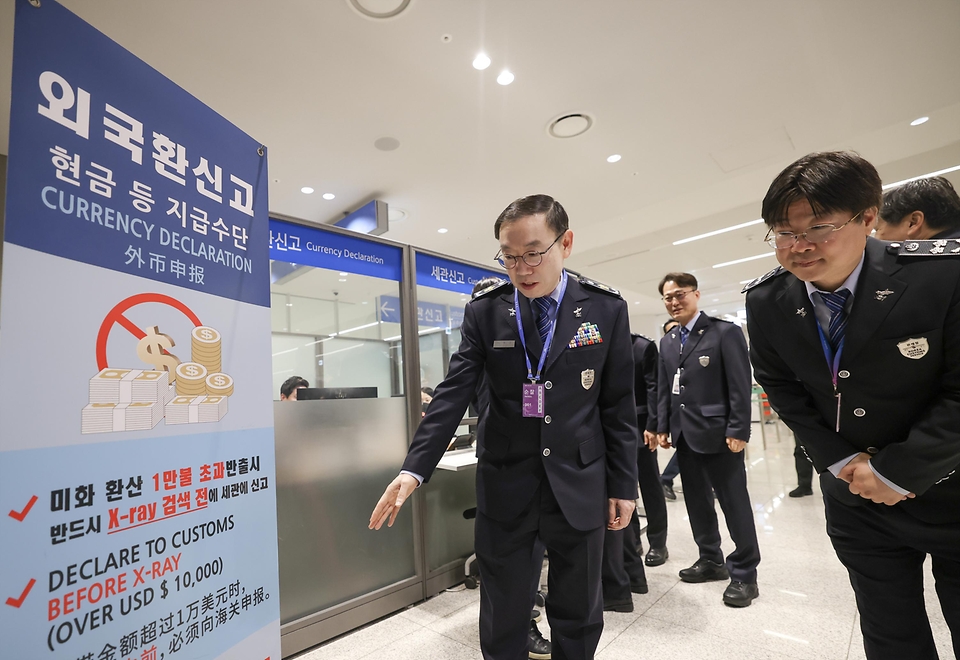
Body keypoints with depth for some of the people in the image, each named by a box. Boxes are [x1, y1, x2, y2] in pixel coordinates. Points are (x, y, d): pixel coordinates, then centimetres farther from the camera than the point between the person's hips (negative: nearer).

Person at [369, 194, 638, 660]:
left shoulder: (607, 310, -3)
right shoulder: (483, 313, -3)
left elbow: (618, 406, 1)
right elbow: (453, 394, -7)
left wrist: (623, 484, 3)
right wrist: (414, 469, -16)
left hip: (579, 487, 1)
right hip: (504, 487, 0)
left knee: (579, 615, 17)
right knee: (503, 619, 12)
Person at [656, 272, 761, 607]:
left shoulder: (725, 332, -7)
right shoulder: (667, 341, 12)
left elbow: (740, 385, -11)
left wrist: (738, 430, -16)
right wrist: (663, 427, 8)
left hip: (718, 433, -6)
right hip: (684, 434, 6)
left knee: (734, 503, 4)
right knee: (697, 501, 15)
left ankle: (744, 573, 19)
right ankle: (711, 560, 30)